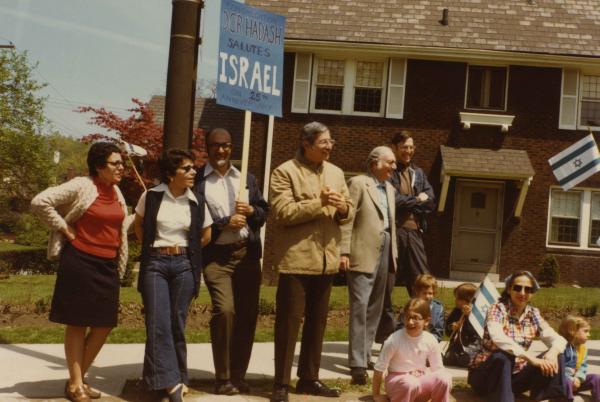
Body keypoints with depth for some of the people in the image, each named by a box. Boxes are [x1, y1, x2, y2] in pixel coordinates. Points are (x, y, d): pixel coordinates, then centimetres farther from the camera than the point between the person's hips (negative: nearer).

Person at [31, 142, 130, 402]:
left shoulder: (116, 192, 11)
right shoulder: (81, 186, -10)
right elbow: (40, 202, -14)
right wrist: (64, 229, -11)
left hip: (107, 266, 7)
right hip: (80, 262, -7)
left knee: (104, 325, 7)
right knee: (77, 324, 2)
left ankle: (80, 378, 23)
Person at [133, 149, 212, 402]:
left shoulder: (197, 202, 1)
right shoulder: (151, 197, -4)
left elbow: (206, 235, 14)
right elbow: (138, 225, 14)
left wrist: (187, 251, 11)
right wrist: (149, 247, 9)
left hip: (184, 265, 1)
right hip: (155, 264, -1)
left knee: (177, 324, 7)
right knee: (158, 324, -8)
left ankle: (177, 378, 19)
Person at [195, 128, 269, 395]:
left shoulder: (247, 178, 14)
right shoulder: (197, 180, -1)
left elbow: (264, 212, 15)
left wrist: (251, 210, -6)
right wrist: (225, 223, -15)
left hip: (248, 254, 5)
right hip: (216, 257, -4)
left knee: (248, 315, 5)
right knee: (224, 310, -17)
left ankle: (238, 376, 18)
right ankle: (223, 378, -2)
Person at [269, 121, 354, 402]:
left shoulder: (336, 173, 14)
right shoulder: (285, 172, -6)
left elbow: (349, 213, 16)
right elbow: (283, 213, -16)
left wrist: (343, 208, -7)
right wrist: (320, 203, -19)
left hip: (326, 259, 6)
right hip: (296, 259, -6)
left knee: (317, 321, 13)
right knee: (289, 321, -1)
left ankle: (309, 378, 24)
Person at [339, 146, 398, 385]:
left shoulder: (389, 188, 18)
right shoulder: (358, 183, -5)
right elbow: (347, 219, -10)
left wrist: (394, 252, 16)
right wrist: (344, 252, -16)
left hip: (384, 252, 8)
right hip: (363, 254, -8)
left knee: (374, 309, 11)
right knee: (360, 307, -10)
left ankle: (366, 355, 20)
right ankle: (357, 364, -10)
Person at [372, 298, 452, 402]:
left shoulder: (431, 341, -8)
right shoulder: (394, 339, -18)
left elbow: (438, 368, 3)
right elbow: (379, 368, -10)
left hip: (420, 380, 4)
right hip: (397, 379, -3)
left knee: (444, 378, -25)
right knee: (410, 384, -38)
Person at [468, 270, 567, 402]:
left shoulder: (533, 314, 3)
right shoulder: (498, 309, -14)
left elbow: (558, 339, -5)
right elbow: (498, 337, -34)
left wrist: (553, 351, -29)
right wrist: (530, 358, -41)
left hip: (514, 375, 6)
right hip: (485, 375, -5)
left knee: (557, 357, -11)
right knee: (503, 356, -37)